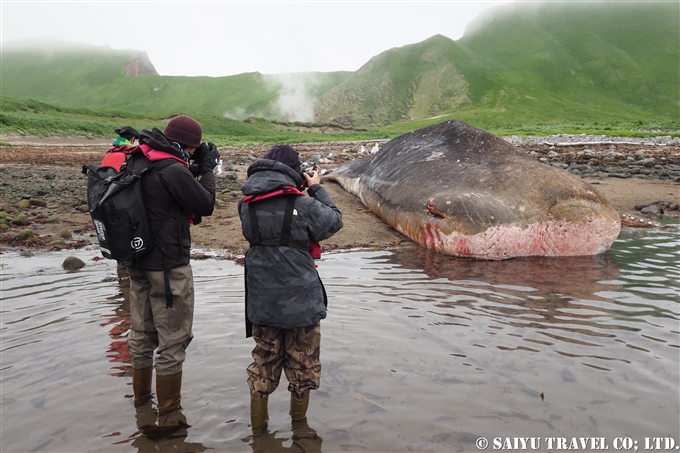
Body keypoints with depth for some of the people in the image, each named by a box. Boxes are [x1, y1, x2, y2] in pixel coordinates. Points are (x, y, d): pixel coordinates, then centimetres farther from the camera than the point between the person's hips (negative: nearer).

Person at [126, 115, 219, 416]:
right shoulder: (173, 171, -23)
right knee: (173, 339, 6)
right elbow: (206, 205, -14)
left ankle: (141, 402, 40)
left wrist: (195, 169, 5)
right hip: (168, 266, -9)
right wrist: (207, 169, -2)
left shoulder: (136, 162, 3)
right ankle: (169, 413, 19)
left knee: (142, 334, 22)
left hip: (137, 261, 9)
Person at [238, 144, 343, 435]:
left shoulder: (247, 204, -5)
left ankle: (257, 427, 32)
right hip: (300, 300, -4)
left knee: (264, 362, 21)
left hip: (261, 301, 4)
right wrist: (316, 188, 8)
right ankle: (299, 426, 33)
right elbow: (334, 221, -4)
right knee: (302, 367, 16)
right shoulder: (302, 204, -18)